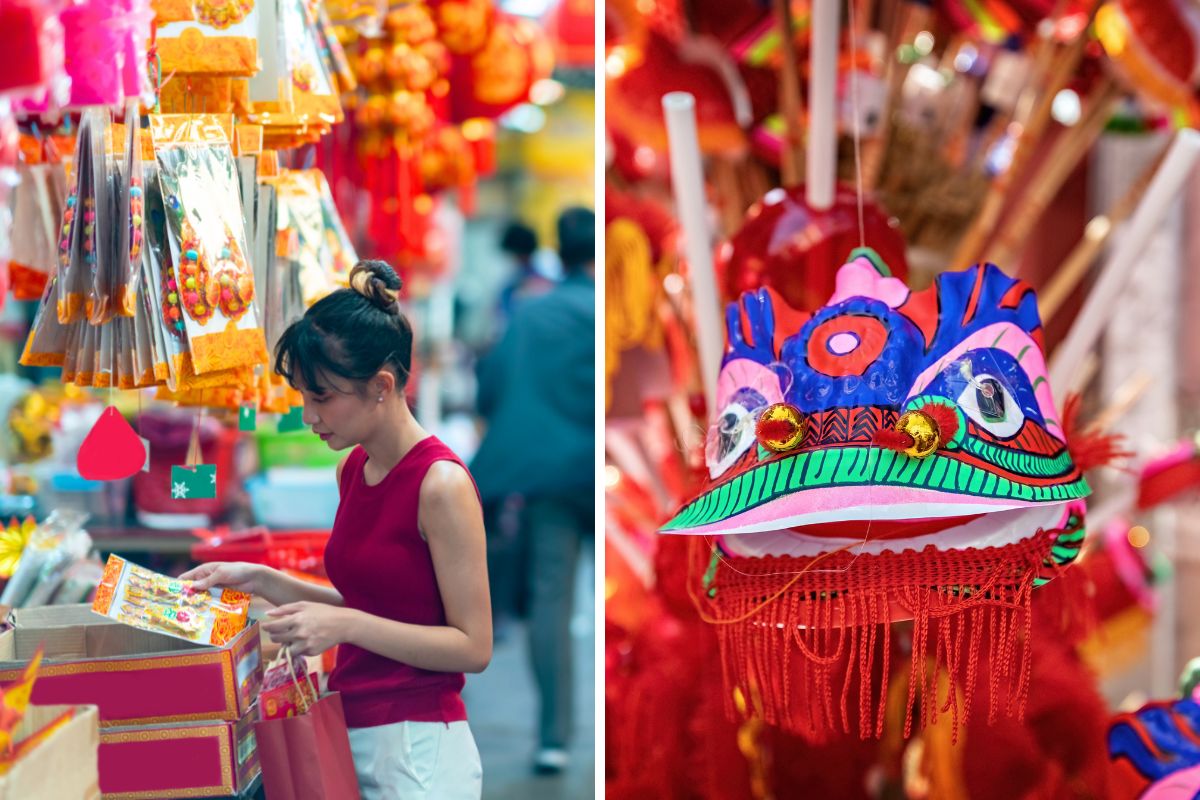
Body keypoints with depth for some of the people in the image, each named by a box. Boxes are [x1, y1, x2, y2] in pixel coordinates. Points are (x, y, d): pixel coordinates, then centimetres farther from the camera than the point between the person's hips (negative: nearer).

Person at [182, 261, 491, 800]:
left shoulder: (440, 483, -15)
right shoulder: (353, 471, 9)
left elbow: (473, 647, -15)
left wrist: (343, 624, -20)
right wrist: (262, 582, 9)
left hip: (416, 750, -8)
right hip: (350, 735, 8)